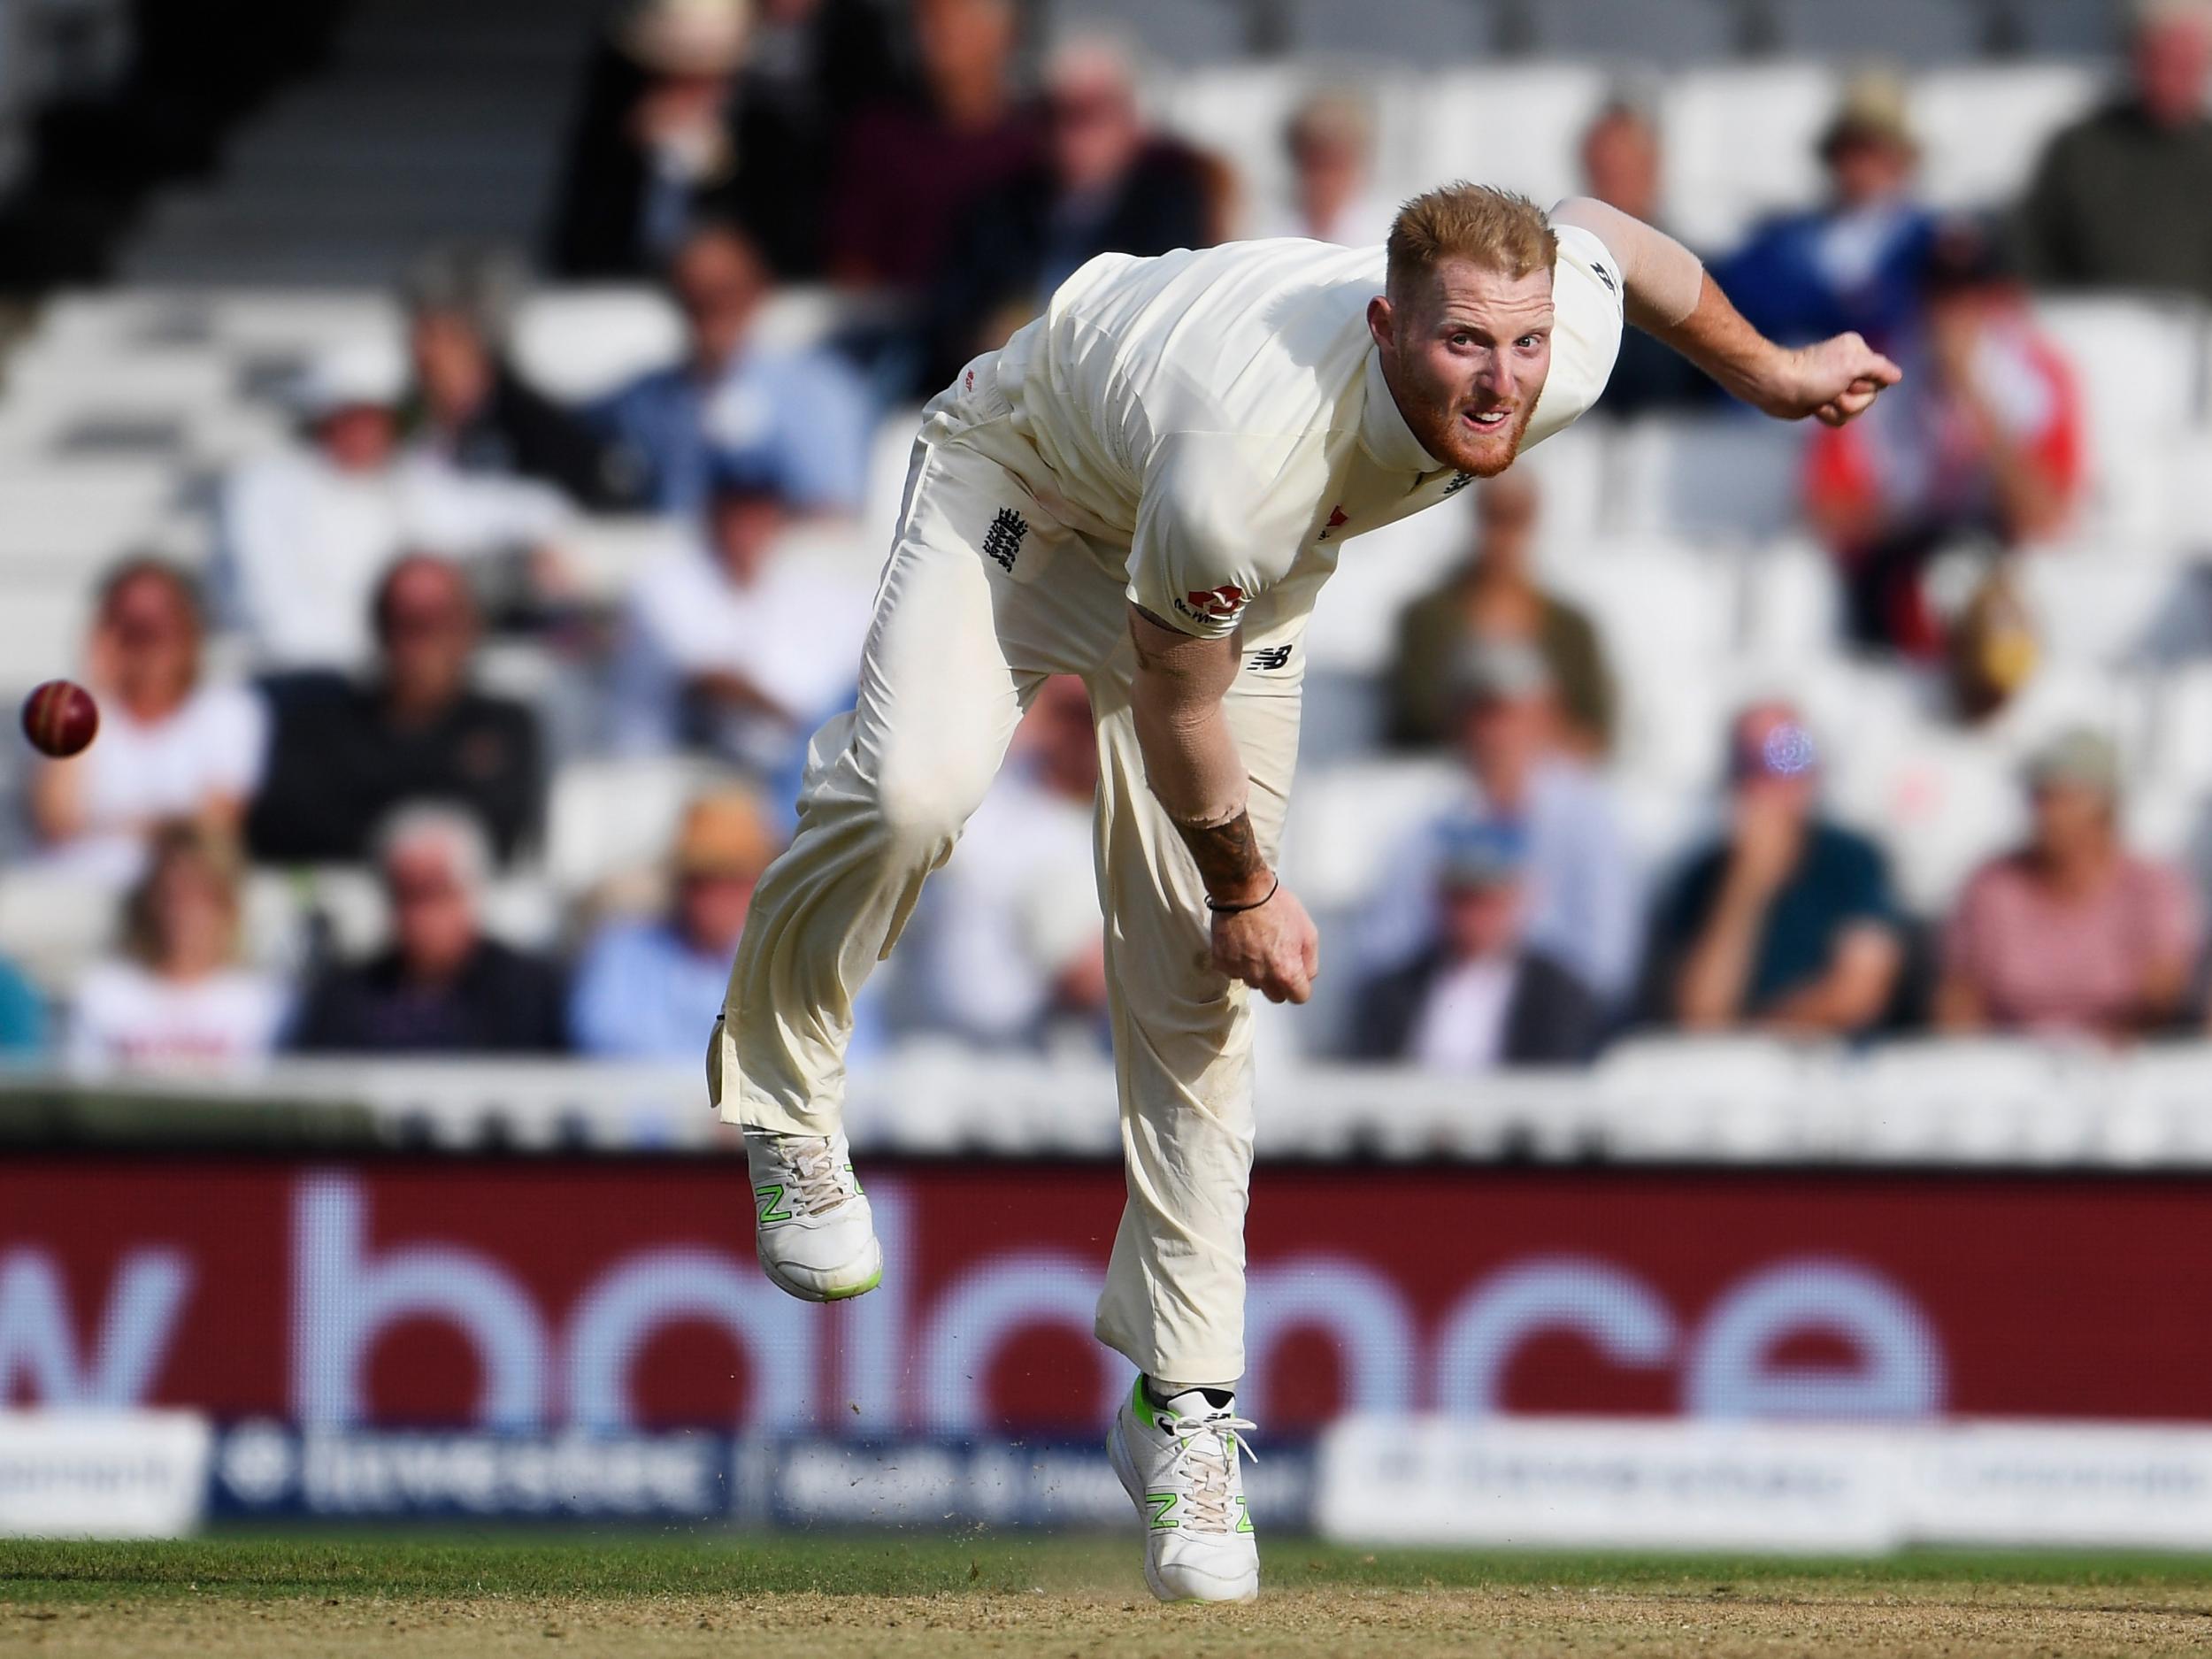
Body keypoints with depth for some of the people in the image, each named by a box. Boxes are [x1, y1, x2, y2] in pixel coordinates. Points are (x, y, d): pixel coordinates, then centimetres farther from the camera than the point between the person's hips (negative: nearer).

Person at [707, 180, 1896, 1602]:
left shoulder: (1566, 357, -31)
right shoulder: (1246, 469, -45)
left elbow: (1606, 234, -4)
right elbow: (1176, 699, -26)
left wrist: (1771, 374, 11)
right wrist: (1247, 888, -10)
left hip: (1237, 574, 5)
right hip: (1027, 480, -5)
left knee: (1196, 1002, 1)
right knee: (915, 785, -33)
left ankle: (1184, 1411, 9)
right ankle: (782, 1083, -3)